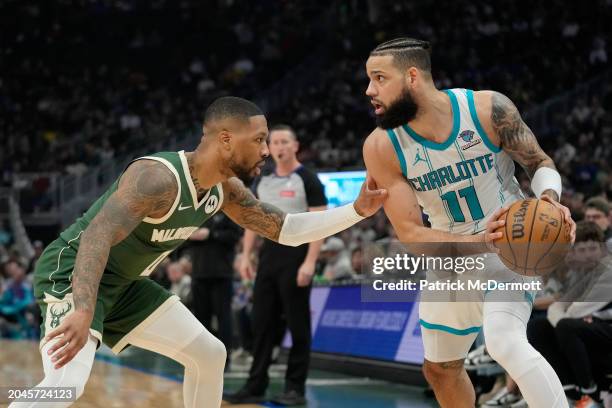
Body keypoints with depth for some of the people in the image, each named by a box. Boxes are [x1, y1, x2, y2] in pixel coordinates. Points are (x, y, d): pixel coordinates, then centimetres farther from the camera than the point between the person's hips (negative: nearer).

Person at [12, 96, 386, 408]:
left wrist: (358, 211, -2)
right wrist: (82, 313, -54)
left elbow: (287, 230, 9)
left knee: (210, 354, 11)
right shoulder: (159, 176, -29)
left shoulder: (226, 189, -1)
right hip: (72, 273, -9)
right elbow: (98, 236, -40)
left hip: (122, 283, 10)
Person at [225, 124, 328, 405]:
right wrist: (246, 256, 8)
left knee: (297, 326, -1)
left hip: (295, 255, -6)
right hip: (269, 255, 6)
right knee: (262, 323, 6)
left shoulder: (307, 180, -6)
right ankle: (256, 385, 11)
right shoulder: (263, 181, 12)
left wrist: (310, 262, -19)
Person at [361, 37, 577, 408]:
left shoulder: (489, 108, -22)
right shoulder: (381, 147, -17)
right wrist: (480, 242, -36)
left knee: (505, 342, -31)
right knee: (440, 368, 19)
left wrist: (550, 198, -30)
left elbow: (540, 163, -6)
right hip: (451, 256, 4)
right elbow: (410, 234, -20)